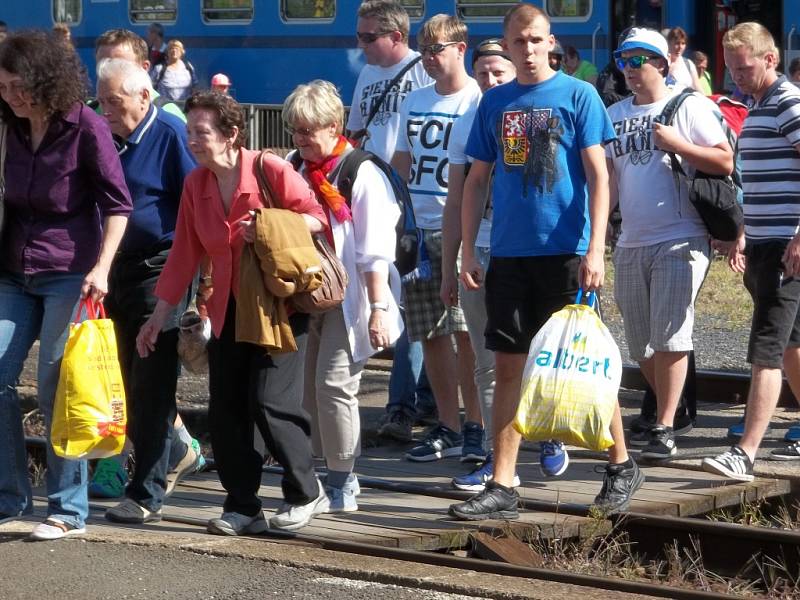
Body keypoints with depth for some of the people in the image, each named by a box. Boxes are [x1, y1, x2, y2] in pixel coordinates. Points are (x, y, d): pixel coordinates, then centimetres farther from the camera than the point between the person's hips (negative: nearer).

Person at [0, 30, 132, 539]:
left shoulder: (86, 127, -10)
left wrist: (101, 268, -21)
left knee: (56, 386, -5)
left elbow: (118, 203, -12)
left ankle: (69, 509, 3)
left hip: (69, 273, -6)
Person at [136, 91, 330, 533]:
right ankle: (243, 508, 10)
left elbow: (317, 217, -8)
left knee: (270, 403, -11)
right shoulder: (195, 185, 5)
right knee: (225, 411, 1)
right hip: (228, 311, 6)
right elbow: (184, 254, 8)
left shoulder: (271, 170, -12)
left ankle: (306, 493, 8)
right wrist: (160, 314, 6)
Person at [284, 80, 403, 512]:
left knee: (334, 382, -12)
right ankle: (333, 474, 15)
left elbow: (375, 251, -11)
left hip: (348, 297, -7)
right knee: (307, 386, 5)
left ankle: (342, 482, -2)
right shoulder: (295, 171, 10)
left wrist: (378, 307, -14)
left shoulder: (361, 174, -9)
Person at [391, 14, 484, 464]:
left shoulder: (481, 101, -5)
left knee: (465, 332, -9)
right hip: (418, 230, 6)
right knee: (430, 333, 7)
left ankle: (475, 425, -1)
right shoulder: (415, 102, 15)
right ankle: (448, 428, 16)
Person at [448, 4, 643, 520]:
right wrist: (468, 250, 7)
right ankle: (503, 487, 7)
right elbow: (477, 180, 14)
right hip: (509, 254, 4)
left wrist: (595, 249, -14)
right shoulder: (495, 103, 10)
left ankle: (622, 465, 20)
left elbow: (597, 175, -6)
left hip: (566, 251, -4)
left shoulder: (578, 95, -3)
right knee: (509, 367, 4)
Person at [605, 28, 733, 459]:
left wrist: (677, 144, -15)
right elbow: (606, 177, 17)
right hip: (630, 243, 6)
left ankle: (665, 429, -10)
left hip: (680, 241, -6)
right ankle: (667, 412, 26)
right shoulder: (615, 115, 15)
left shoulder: (688, 107, -1)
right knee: (639, 342, 9)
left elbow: (726, 163, -6)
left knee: (669, 336, -11)